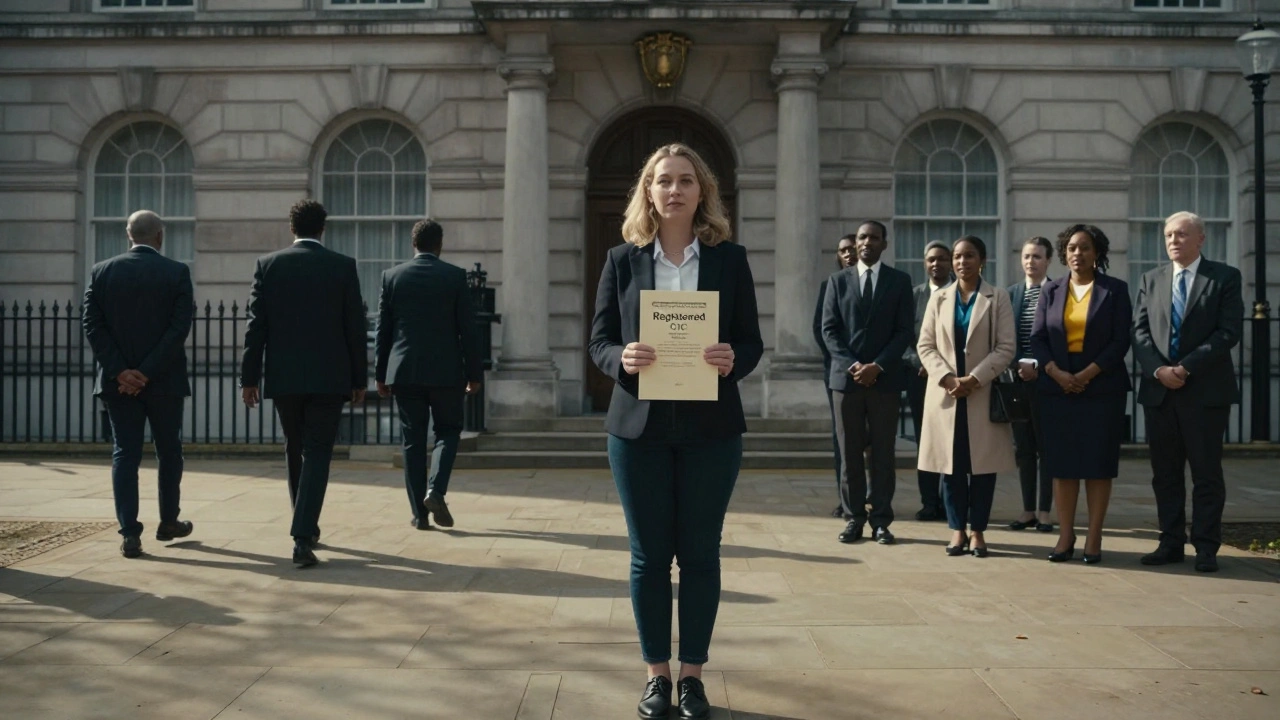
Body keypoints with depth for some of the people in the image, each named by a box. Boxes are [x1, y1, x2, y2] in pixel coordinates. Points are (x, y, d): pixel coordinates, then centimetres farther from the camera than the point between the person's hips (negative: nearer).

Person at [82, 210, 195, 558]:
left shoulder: (101, 271, 2)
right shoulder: (176, 272, -5)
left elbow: (92, 325, -4)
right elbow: (180, 327, -13)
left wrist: (120, 371, -7)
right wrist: (149, 372, -13)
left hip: (117, 381, 2)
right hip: (164, 380, -2)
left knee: (125, 454, 5)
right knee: (169, 451, 15)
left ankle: (130, 534, 0)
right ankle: (168, 523, 26)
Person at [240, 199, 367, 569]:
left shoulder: (268, 265, 2)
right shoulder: (343, 265, -1)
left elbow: (256, 326, -1)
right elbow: (355, 327, -1)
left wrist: (249, 377, 3)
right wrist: (359, 379, 6)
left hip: (284, 377, 2)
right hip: (329, 377, -2)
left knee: (296, 450, 18)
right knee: (317, 454, -2)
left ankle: (307, 527, 31)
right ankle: (302, 537, -14)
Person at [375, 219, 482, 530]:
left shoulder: (392, 276, 4)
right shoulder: (455, 276, -2)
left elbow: (383, 329, 5)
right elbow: (467, 329, -3)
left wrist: (380, 374, 12)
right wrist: (474, 373, 3)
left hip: (404, 370, 2)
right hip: (445, 370, -2)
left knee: (413, 439, 7)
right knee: (448, 431, 13)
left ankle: (419, 512, 7)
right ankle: (435, 490, -8)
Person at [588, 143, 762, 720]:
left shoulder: (729, 259, 3)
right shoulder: (623, 259, 3)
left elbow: (752, 341, 3)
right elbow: (598, 339, 3)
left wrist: (733, 360, -19)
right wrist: (622, 359, -19)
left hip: (711, 428, 0)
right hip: (639, 426, 0)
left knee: (699, 553, 7)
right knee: (649, 554, 7)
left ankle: (693, 673, 19)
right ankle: (656, 672, 20)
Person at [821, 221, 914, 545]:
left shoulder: (900, 281, 6)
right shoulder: (838, 280, 9)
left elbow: (904, 331, 0)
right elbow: (829, 329, 4)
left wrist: (878, 365, -12)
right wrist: (850, 364, -10)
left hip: (885, 378, -1)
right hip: (846, 376, 1)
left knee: (883, 452, 2)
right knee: (849, 452, 2)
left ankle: (881, 520, 7)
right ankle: (854, 517, 9)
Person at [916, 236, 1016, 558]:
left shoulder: (998, 298, 3)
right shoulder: (938, 298, 10)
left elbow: (1006, 347, -5)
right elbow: (925, 345, 5)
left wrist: (973, 379, -14)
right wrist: (946, 378, -11)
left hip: (983, 393, -2)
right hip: (945, 393, 2)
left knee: (983, 464, 1)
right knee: (951, 464, 3)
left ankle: (977, 530, 10)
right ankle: (957, 529, 11)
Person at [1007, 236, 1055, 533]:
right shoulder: (1011, 293, 10)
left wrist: (1039, 366, -11)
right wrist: (1020, 363, -9)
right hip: (1019, 378, 4)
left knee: (1046, 445, 1)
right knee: (1023, 447, 7)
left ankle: (1044, 511, 7)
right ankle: (1028, 509, 14)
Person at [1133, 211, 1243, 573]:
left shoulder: (1225, 277, 1)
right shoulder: (1151, 279, 12)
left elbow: (1228, 332, -8)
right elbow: (1140, 331, 6)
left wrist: (1186, 367, -15)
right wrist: (1158, 370, -10)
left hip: (1205, 390, -3)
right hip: (1159, 391, 4)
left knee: (1206, 473, 2)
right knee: (1165, 473, 7)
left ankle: (1206, 548, 8)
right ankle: (1171, 543, 15)